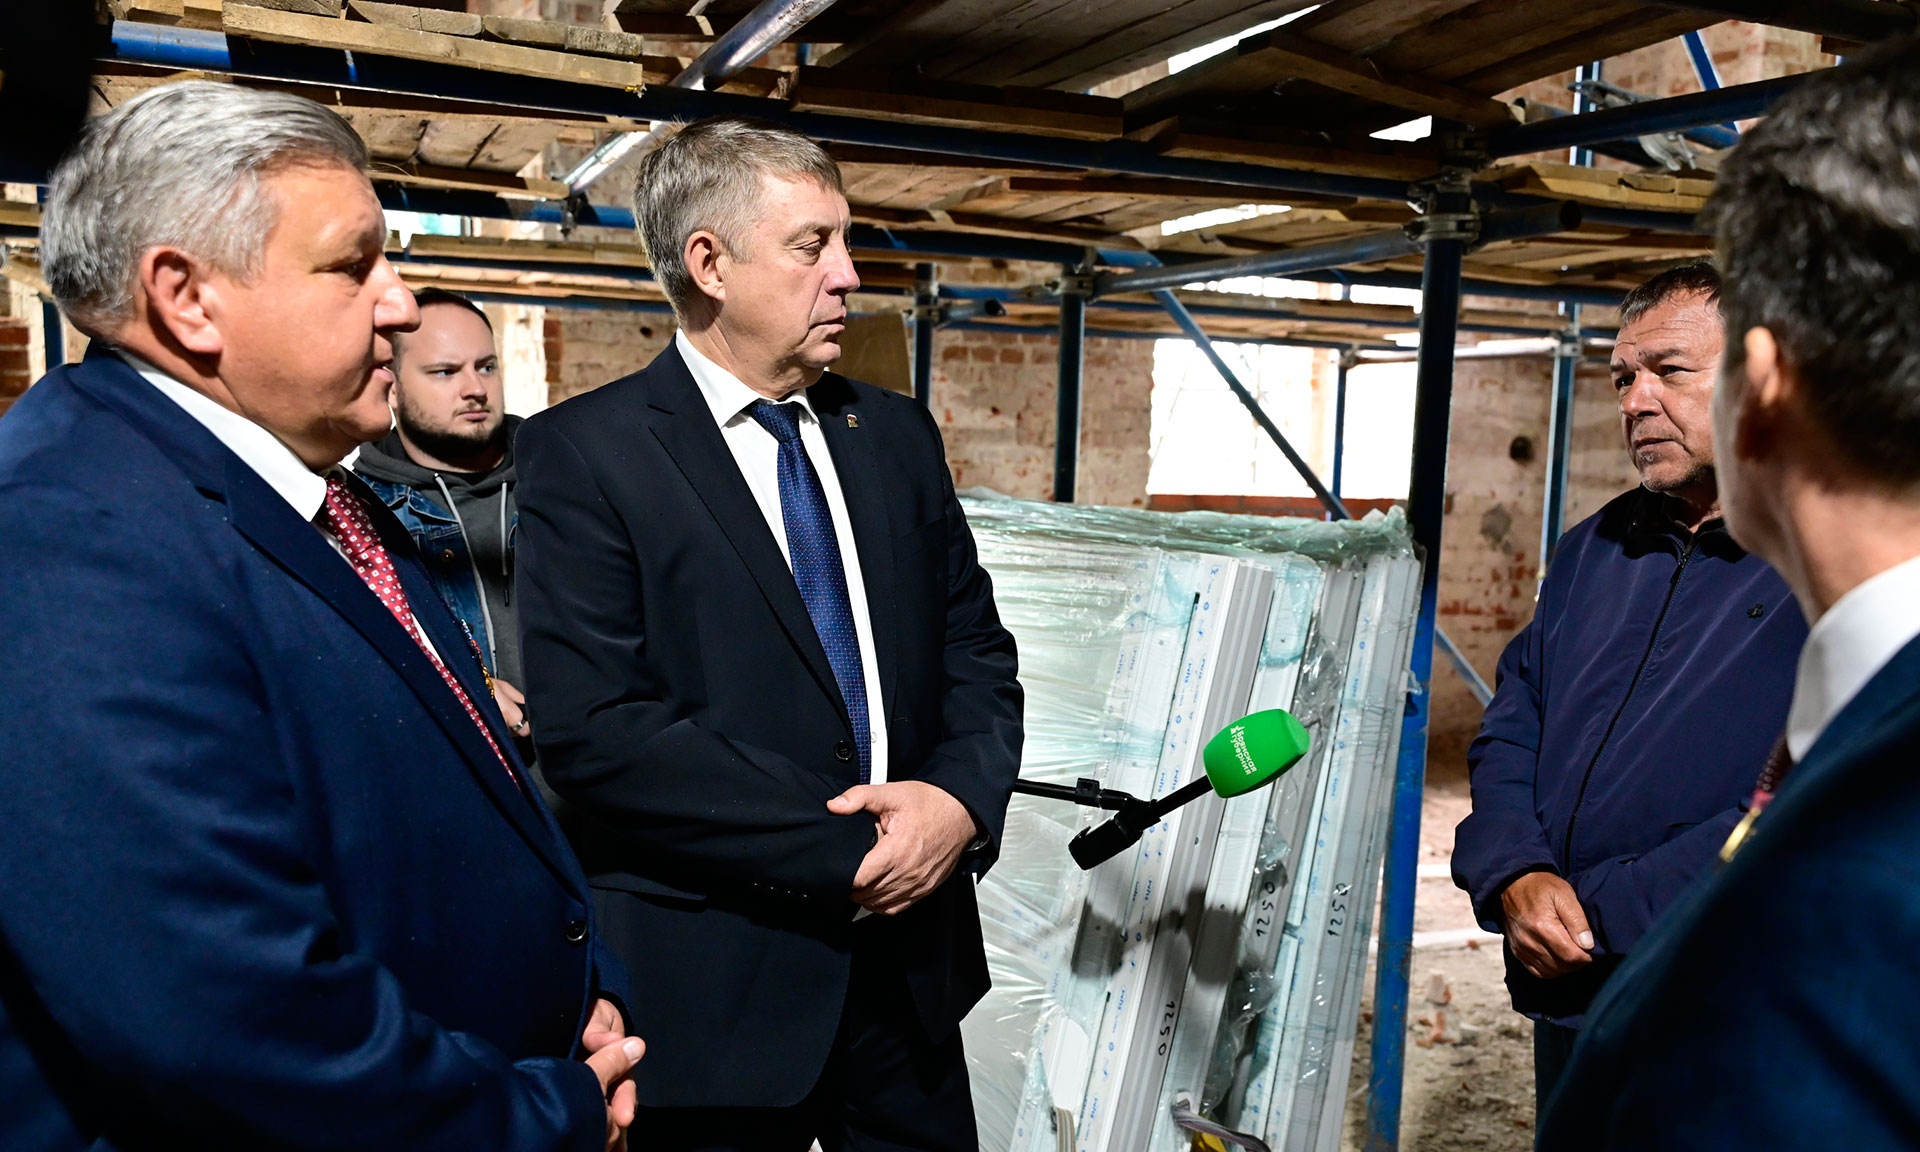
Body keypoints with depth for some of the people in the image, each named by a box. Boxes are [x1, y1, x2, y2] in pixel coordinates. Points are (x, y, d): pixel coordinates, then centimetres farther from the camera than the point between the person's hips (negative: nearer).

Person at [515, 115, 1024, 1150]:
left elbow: (975, 645, 10)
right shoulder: (584, 451, -10)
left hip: (910, 953, 5)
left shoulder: (896, 434, 8)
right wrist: (841, 852, -17)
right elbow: (590, 729, -18)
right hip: (716, 980, -5)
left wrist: (961, 798, -9)